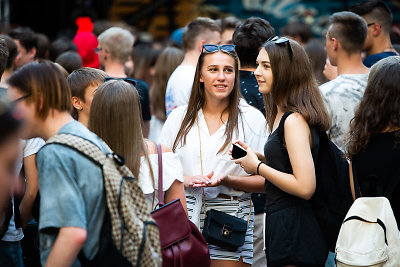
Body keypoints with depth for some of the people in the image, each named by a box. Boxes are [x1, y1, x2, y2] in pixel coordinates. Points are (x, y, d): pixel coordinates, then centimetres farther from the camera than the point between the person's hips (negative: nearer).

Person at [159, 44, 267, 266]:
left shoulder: (252, 119, 3)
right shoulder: (179, 118, 11)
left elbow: (266, 181, 0)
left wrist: (226, 180, -15)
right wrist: (187, 180, -8)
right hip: (184, 215, 2)